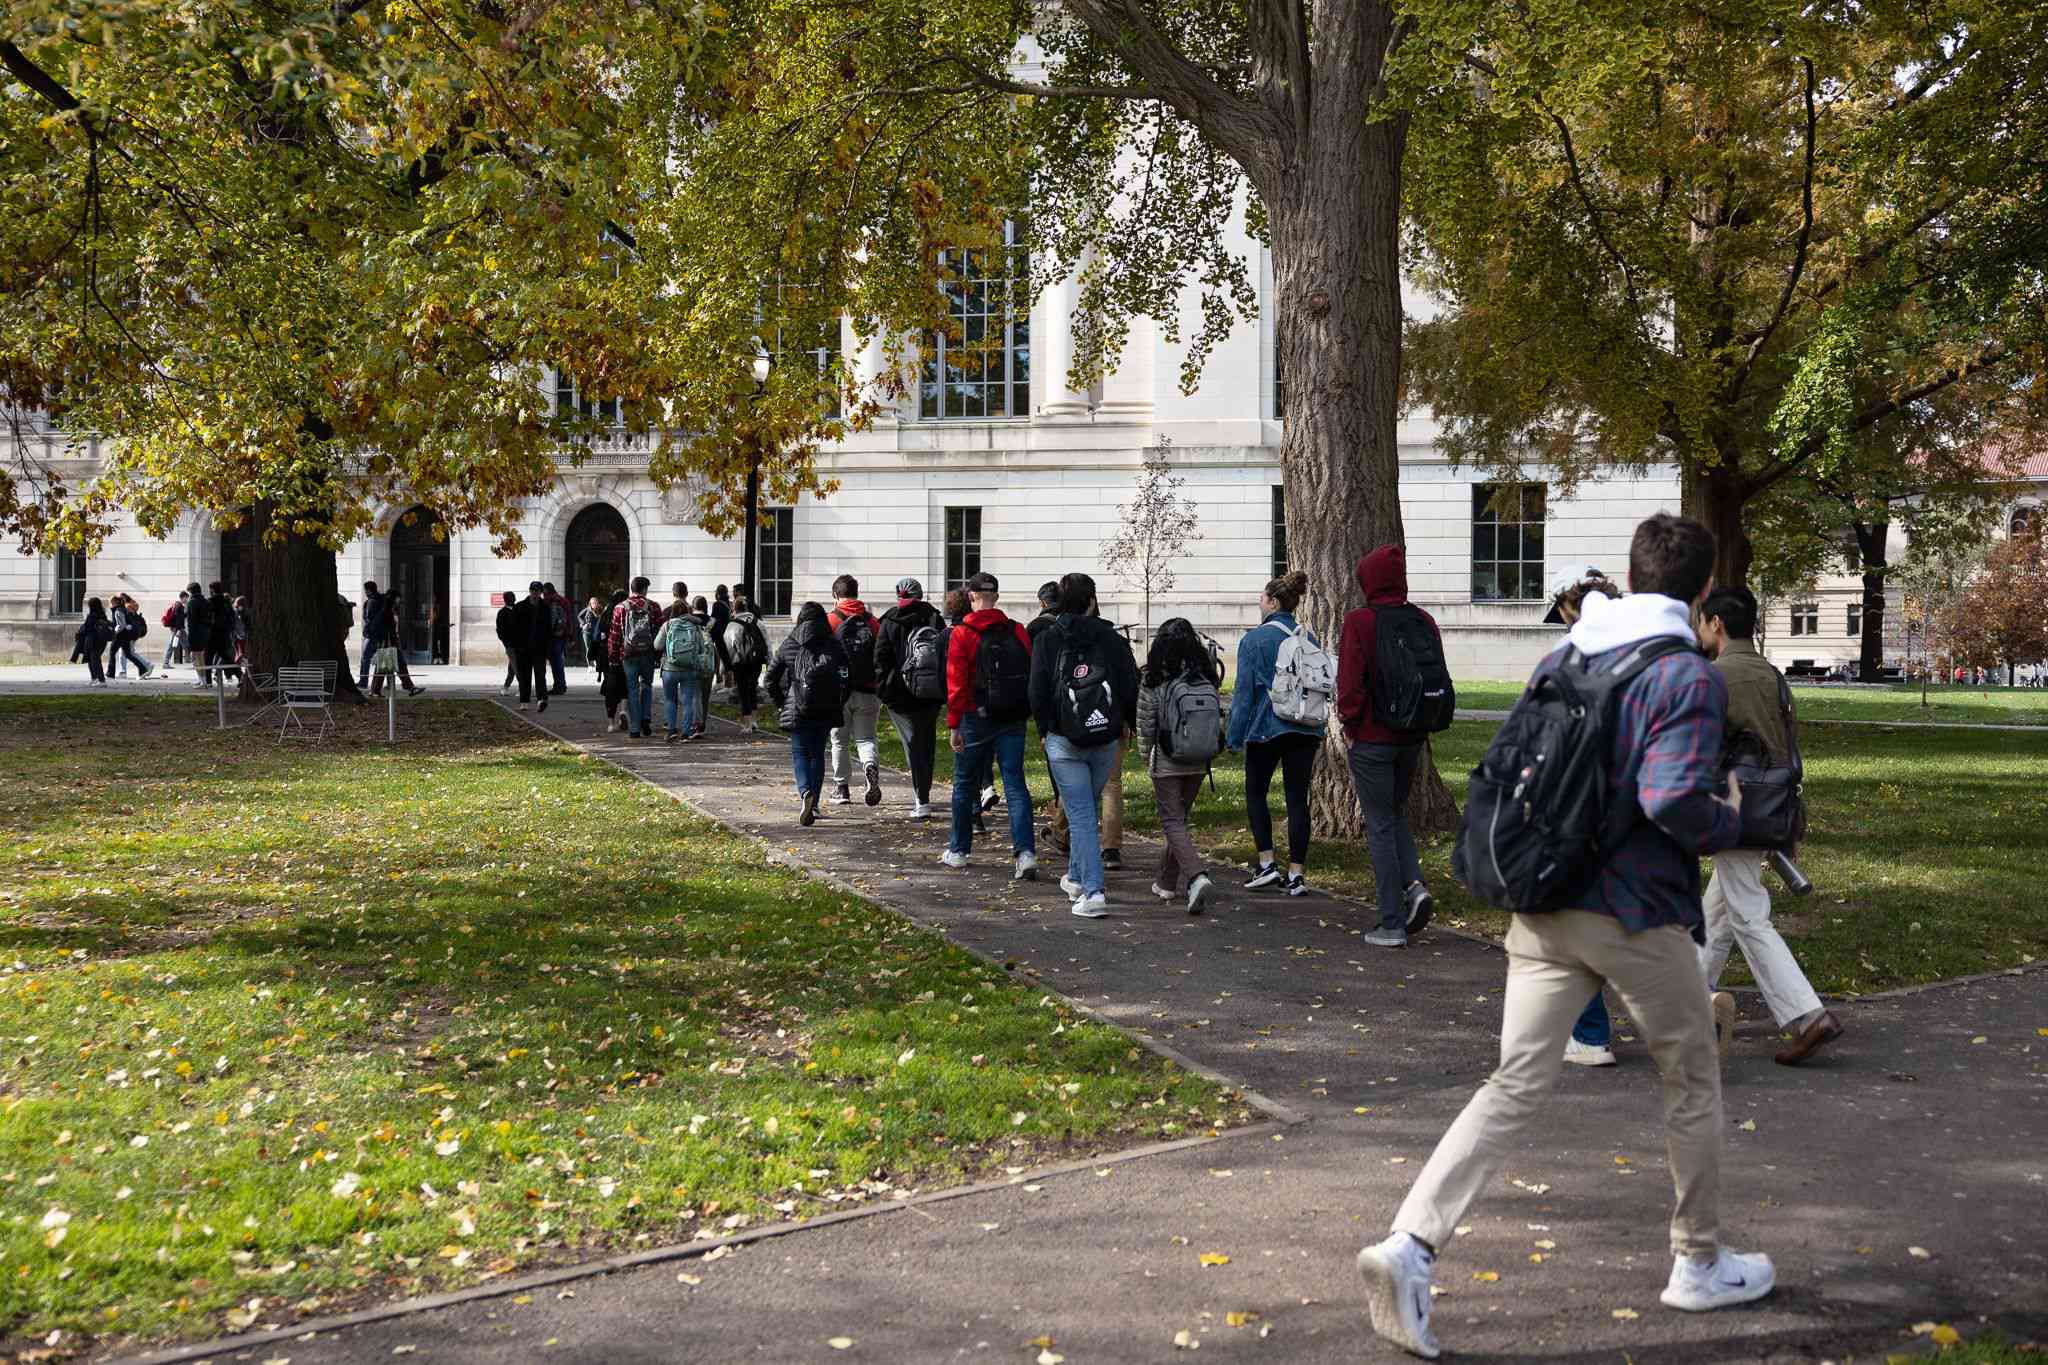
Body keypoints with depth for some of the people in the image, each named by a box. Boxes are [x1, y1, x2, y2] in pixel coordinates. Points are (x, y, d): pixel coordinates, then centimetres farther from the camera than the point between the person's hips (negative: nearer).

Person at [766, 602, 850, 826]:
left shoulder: (789, 644, 1)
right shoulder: (834, 644, 1)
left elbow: (772, 677, 0)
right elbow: (847, 676, -5)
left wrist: (779, 704, 10)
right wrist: (839, 703, 5)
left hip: (796, 709, -1)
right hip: (826, 710, 2)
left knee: (800, 753, 4)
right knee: (817, 754, 14)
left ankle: (805, 793, -22)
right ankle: (814, 804, 16)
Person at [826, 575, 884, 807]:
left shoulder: (829, 620, -2)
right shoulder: (872, 622, 7)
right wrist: (881, 692, 13)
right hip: (868, 691, 2)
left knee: (840, 742, 11)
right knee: (865, 738, 9)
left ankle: (841, 788, 14)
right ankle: (870, 765, -21)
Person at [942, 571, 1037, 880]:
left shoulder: (961, 634, -7)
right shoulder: (1017, 632, 4)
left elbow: (956, 683, -10)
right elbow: (1032, 676, 5)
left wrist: (953, 725, -7)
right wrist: (1029, 714, 14)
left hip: (977, 719, -3)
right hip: (1014, 720, 3)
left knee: (965, 784, 13)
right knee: (1015, 785, 0)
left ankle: (958, 851, 25)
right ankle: (1026, 852, -14)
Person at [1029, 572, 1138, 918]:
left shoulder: (1047, 641, -3)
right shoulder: (1113, 640, 0)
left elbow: (1037, 693, -4)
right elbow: (1132, 689, 1)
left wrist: (1045, 731, 11)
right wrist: (1126, 725, 17)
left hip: (1064, 741, -2)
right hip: (1106, 741, 2)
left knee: (1080, 815, -2)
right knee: (1087, 808, 21)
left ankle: (1093, 892, -11)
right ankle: (1077, 877, 34)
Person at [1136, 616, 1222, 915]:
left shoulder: (1153, 681, -12)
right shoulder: (1206, 679, 0)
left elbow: (1145, 725, -6)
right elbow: (1218, 719, 4)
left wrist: (1147, 759, 9)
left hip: (1167, 763, -5)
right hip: (1198, 765, 5)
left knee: (1173, 823, -1)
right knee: (1179, 819, 18)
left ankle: (1197, 876, -22)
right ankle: (1167, 882, 28)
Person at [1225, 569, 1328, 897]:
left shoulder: (1254, 639, -7)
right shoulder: (1309, 639, 8)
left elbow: (1244, 691, -8)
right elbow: (1323, 687, 12)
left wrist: (1235, 737, -3)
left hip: (1267, 728, -4)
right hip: (1306, 731, 4)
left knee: (1255, 793, 13)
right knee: (1297, 798, 5)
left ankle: (1267, 864, 5)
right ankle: (1296, 875, 4)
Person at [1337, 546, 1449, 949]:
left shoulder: (1359, 622, -13)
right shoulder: (1424, 622, 3)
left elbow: (1350, 685, -15)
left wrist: (1350, 725, -1)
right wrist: (1422, 723, 12)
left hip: (1372, 739, -5)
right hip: (1413, 738, 5)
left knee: (1380, 826, 3)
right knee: (1396, 813, 23)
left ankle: (1392, 924, 4)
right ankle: (1414, 884, 2)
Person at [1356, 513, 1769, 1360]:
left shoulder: (1559, 661, 10)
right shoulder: (1688, 677, -11)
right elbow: (1673, 802, -22)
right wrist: (1734, 821, -3)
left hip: (1544, 910, 5)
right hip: (1637, 917, -5)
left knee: (1514, 1087, 2)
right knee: (1693, 1087, 16)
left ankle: (1411, 1244, -14)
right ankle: (1699, 1266, 30)